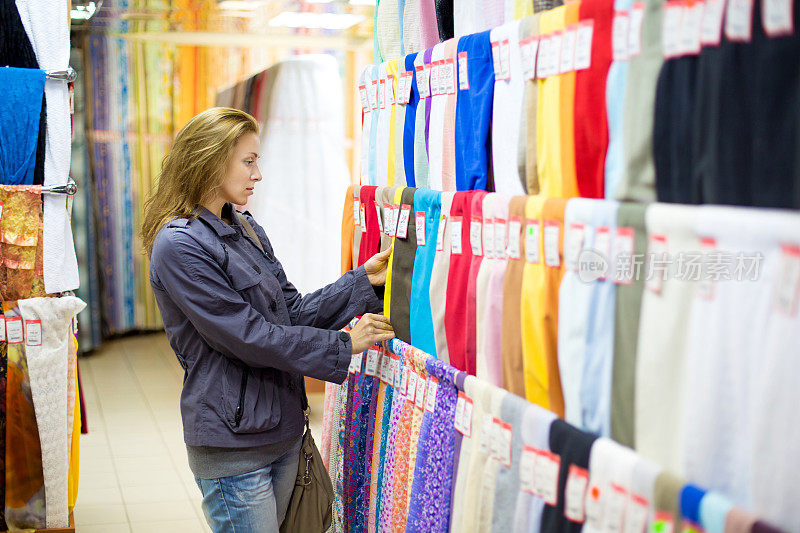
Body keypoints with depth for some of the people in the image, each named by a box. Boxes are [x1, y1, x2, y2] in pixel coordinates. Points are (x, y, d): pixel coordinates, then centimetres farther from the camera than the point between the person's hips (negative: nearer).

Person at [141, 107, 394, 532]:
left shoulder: (246, 230, 12)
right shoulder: (178, 246, -16)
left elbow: (293, 312, 10)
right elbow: (250, 337, -19)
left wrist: (364, 281, 0)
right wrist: (342, 346, -13)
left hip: (282, 432, 8)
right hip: (233, 445, -8)